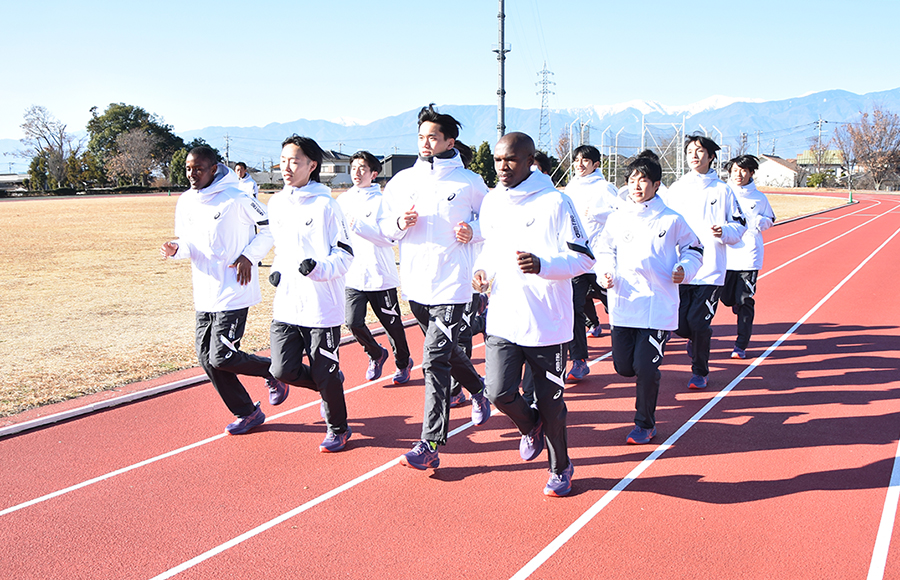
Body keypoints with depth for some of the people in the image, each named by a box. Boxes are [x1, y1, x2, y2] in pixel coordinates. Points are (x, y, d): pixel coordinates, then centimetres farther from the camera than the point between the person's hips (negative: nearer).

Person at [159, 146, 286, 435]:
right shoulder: (185, 203, 8)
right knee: (206, 358, 7)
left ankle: (272, 371, 18)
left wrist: (249, 256, -12)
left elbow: (270, 227, -2)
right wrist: (176, 249, -4)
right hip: (204, 295, 7)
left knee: (222, 358, -11)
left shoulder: (236, 199, -11)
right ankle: (247, 413, 21)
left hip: (233, 293, -7)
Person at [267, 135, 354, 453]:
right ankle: (332, 384, 27)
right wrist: (276, 269, 8)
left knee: (324, 374, 3)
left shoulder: (325, 205, -9)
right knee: (283, 370, -3)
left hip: (322, 307, -5)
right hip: (286, 306, 6)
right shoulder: (276, 203, 11)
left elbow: (345, 255, -8)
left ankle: (338, 428, 28)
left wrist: (318, 267, -25)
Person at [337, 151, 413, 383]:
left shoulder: (382, 200, -6)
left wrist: (358, 225, -24)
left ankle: (403, 363, 32)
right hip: (352, 276, 4)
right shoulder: (343, 200, 9)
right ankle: (376, 354, 23)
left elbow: (389, 238, -17)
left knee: (392, 324, 7)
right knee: (354, 323, -7)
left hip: (381, 276, -4)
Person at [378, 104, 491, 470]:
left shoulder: (468, 182, -3)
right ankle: (478, 391, 50)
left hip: (450, 286, -5)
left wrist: (474, 231, -12)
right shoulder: (402, 180, 7)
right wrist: (400, 224, -9)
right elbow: (383, 224, 12)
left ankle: (430, 445, -4)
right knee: (446, 351, 22)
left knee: (434, 362, -10)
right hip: (414, 284, 5)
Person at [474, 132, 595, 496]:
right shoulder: (491, 203, 8)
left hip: (547, 324, -4)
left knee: (550, 402, 7)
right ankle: (531, 427, 29)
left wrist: (542, 265, -27)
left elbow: (584, 258, -10)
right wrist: (482, 268, 2)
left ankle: (561, 469, 33)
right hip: (502, 320, 4)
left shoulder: (555, 203, -11)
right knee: (499, 393, -7)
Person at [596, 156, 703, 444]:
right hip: (623, 304, 3)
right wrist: (605, 274, -1)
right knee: (623, 366, 6)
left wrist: (684, 269, -6)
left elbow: (694, 248, 12)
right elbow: (604, 250, 17)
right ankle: (650, 374, 42)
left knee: (645, 368, -7)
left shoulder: (671, 220, 0)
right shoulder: (617, 217, 6)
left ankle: (645, 424, 13)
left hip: (658, 306, -3)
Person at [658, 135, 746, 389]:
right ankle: (699, 337, 36)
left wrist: (723, 232, -13)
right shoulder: (676, 189, 10)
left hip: (710, 270, -2)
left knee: (698, 323, -8)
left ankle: (700, 371, 15)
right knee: (679, 324, -1)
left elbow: (739, 226, 7)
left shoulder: (722, 190, 5)